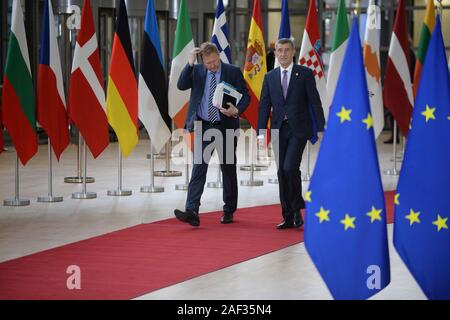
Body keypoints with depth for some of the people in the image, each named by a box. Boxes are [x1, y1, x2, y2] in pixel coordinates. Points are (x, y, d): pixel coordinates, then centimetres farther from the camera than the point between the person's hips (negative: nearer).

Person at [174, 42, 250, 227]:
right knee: (198, 168, -9)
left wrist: (237, 110, -19)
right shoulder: (197, 71, 4)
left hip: (225, 126, -1)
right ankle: (192, 212, -18)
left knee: (228, 169, 9)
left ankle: (229, 211, 22)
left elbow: (245, 96, 1)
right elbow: (181, 85, -9)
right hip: (203, 127, 1)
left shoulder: (233, 72, -1)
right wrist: (190, 63, -15)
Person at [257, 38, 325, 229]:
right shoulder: (270, 77, 10)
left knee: (290, 167, -18)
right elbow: (264, 106, 8)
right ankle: (288, 217, 11)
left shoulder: (305, 74, 0)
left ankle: (297, 208, 2)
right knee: (282, 172, 4)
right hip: (279, 131, 4)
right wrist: (261, 132, -1)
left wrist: (320, 128, -7)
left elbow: (315, 102, -1)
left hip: (299, 129, -4)